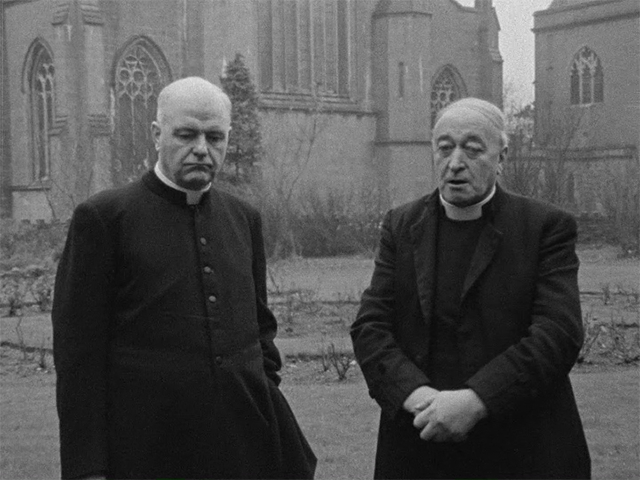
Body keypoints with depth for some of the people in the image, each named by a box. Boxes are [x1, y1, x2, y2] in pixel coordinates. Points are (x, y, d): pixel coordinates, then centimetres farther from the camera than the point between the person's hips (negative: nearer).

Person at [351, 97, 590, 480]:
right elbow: (369, 326, -1)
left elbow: (559, 333, -13)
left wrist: (475, 402, -23)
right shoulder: (401, 226, 6)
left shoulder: (547, 227, -3)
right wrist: (416, 395, -18)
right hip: (418, 445, 2)